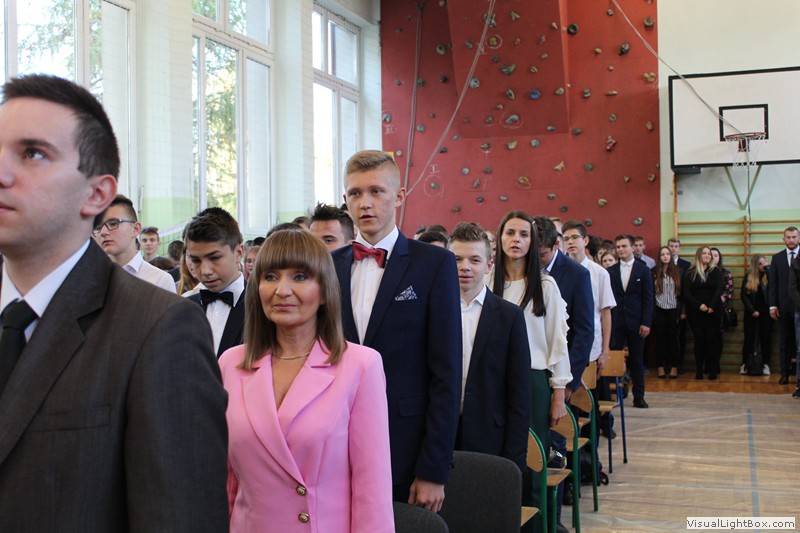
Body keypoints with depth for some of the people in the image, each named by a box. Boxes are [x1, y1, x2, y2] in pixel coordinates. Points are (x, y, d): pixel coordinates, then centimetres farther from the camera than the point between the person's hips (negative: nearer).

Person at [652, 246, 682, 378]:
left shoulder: (677, 271, 3)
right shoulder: (654, 272, -1)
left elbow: (681, 291, 5)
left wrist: (682, 310, 1)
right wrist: (650, 310, -5)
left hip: (673, 310, 1)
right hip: (659, 310, -1)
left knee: (673, 338, 5)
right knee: (660, 339, 5)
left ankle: (674, 367, 11)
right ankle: (661, 367, 11)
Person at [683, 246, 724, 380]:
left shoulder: (716, 271, 7)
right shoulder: (690, 274, 5)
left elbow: (719, 290, -3)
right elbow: (686, 293, -1)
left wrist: (712, 306, -15)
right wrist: (699, 305, -14)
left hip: (713, 312, 0)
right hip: (696, 312, 0)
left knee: (712, 340, -1)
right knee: (699, 340, 1)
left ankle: (712, 369, 2)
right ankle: (699, 370, 3)